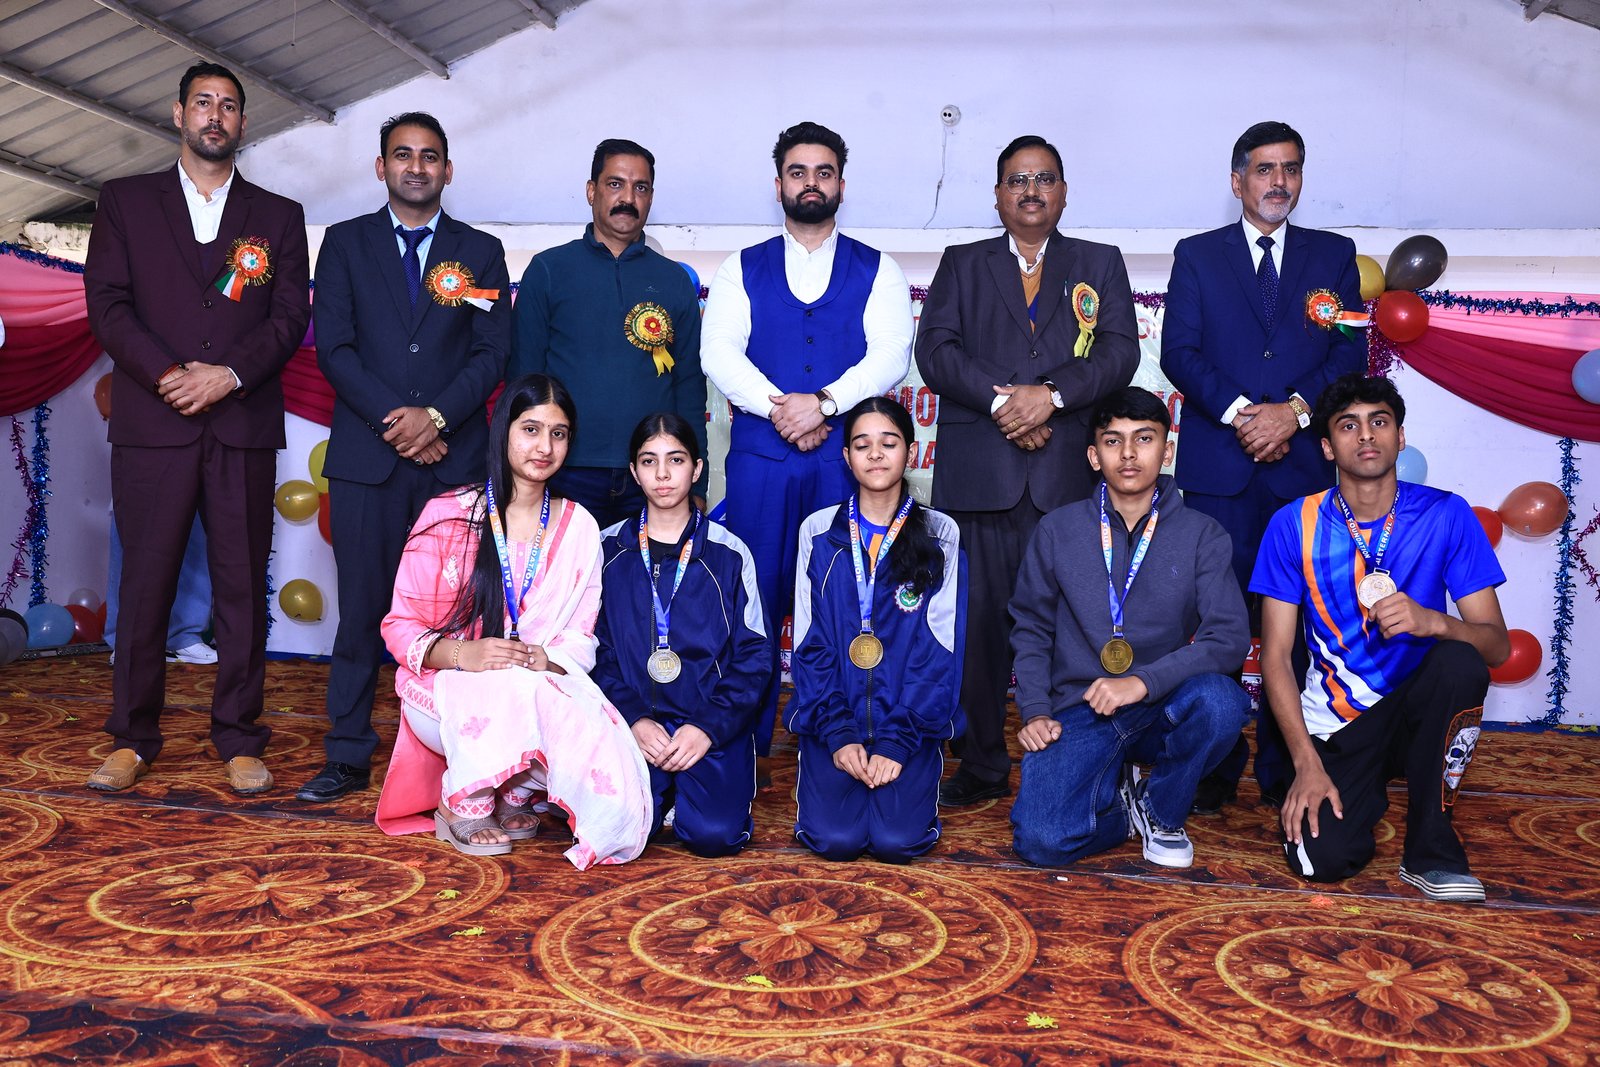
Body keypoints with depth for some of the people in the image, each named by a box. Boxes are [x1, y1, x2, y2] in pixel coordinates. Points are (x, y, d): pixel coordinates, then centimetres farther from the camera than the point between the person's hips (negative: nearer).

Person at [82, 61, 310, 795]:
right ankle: (132, 740, 14)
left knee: (243, 584, 1)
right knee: (145, 583, 2)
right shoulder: (125, 202, 13)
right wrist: (169, 375, -11)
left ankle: (239, 742, 10)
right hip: (152, 424, 0)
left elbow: (290, 317, 4)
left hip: (244, 428, 0)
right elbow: (107, 305, 3)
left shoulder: (278, 217, 14)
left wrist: (229, 374, -11)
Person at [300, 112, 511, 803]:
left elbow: (493, 353, 4)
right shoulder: (345, 243, 12)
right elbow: (334, 348, 3)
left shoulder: (481, 252, 12)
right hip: (366, 454, 0)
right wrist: (394, 422, -8)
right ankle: (348, 755, 9)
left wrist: (435, 416, -10)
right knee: (362, 608, 1)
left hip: (455, 457, 0)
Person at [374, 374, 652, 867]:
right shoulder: (448, 515, -4)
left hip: (546, 688, 2)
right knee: (516, 691, -38)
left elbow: (581, 639, 4)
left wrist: (543, 659, -20)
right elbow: (400, 625, -2)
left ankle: (514, 793, 4)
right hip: (446, 692, -2)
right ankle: (461, 807, -11)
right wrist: (461, 654, -23)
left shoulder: (579, 527, 4)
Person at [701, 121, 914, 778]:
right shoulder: (741, 271, 13)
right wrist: (778, 405, -14)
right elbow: (718, 352, 0)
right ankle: (749, 745, 10)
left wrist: (824, 401, -17)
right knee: (755, 600, 1)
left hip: (847, 458, 0)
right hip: (760, 458, 1)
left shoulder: (878, 273, 11)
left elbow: (890, 356, -2)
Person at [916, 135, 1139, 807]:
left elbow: (1120, 352, 3)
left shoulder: (1101, 265, 18)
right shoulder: (962, 265, 17)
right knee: (978, 618, 0)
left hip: (1068, 473, 0)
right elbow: (936, 351, 3)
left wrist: (1051, 394, -13)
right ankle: (982, 766, 10)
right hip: (977, 469, 0)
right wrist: (1001, 401, -11)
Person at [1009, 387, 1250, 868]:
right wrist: (1035, 710, -4)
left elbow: (1230, 638, -10)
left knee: (1219, 699, -35)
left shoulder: (1202, 536, 0)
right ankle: (1119, 797, 13)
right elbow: (1031, 628, 10)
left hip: (1162, 710, 1)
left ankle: (1161, 810, -3)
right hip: (1079, 713, 0)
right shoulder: (1057, 531, 4)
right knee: (1042, 840, -24)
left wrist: (1143, 682, -23)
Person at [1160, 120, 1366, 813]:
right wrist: (1240, 413, -12)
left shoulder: (1333, 255, 15)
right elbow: (1178, 352, 1)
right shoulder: (1197, 256, 12)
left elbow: (1351, 351, 5)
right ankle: (1217, 767, 10)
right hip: (1219, 468, -1)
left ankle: (1286, 769, 11)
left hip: (1305, 464, 1)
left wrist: (1294, 410, -11)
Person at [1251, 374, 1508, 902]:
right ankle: (1370, 789, 16)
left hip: (1416, 711, 1)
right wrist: (1307, 763, -15)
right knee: (1321, 858, -22)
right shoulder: (1294, 525, -6)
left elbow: (1497, 645, -9)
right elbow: (1275, 656, -6)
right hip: (1336, 725, 0)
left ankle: (1431, 852, -13)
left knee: (1460, 662, -33)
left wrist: (1431, 621, -32)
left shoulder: (1446, 516, -6)